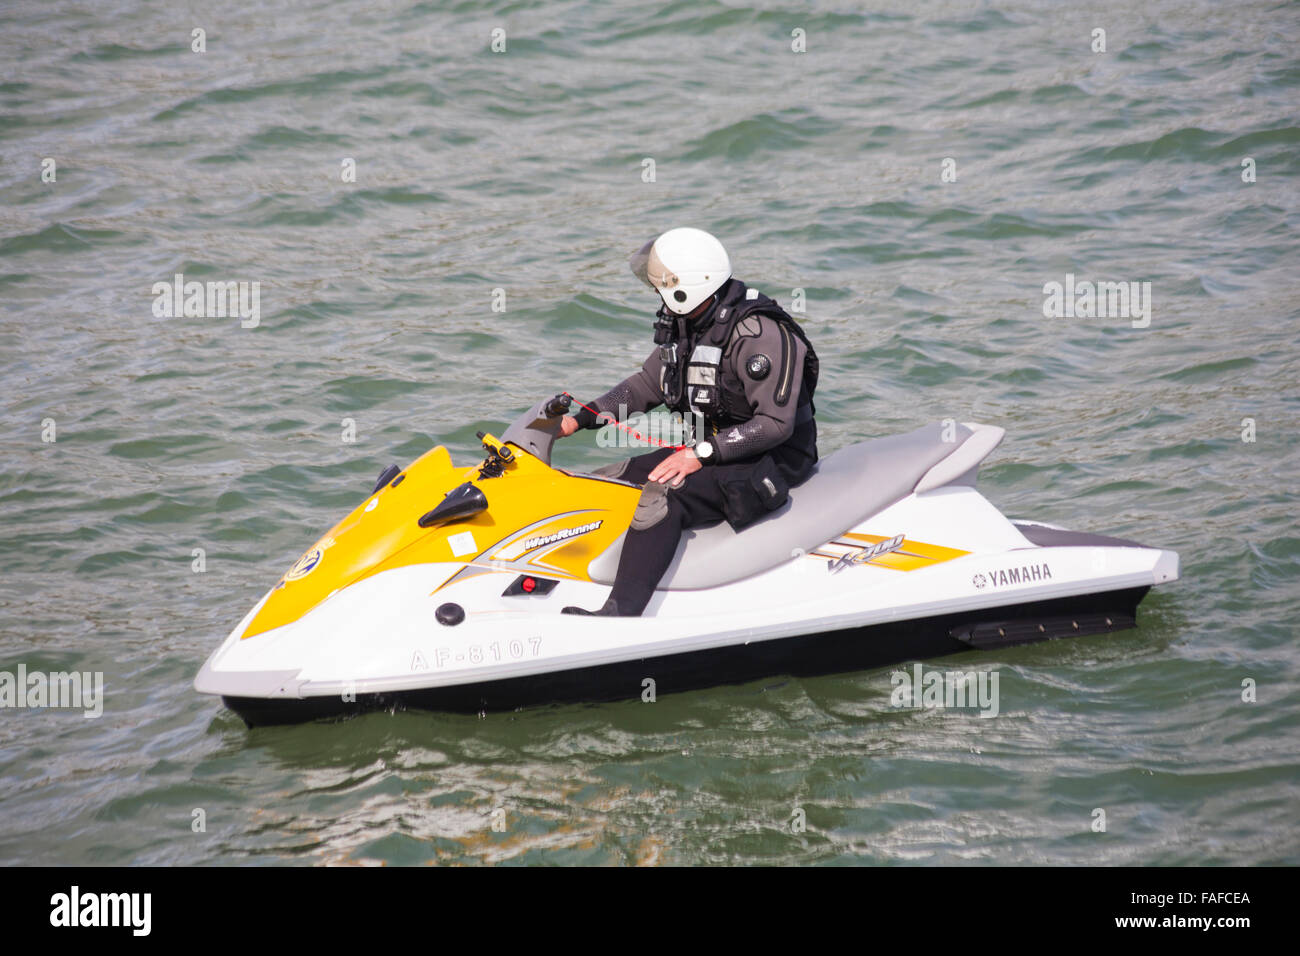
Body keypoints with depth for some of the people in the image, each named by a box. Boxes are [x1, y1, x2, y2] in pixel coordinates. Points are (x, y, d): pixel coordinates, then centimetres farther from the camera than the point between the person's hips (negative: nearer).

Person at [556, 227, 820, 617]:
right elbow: (645, 385, 18)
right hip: (705, 449, 10)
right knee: (606, 483, 0)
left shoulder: (760, 334, -20)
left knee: (662, 496, -32)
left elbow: (775, 423, -24)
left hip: (765, 465, -10)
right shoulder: (685, 326, 7)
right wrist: (580, 418, 8)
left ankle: (621, 613, -42)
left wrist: (702, 453, -27)